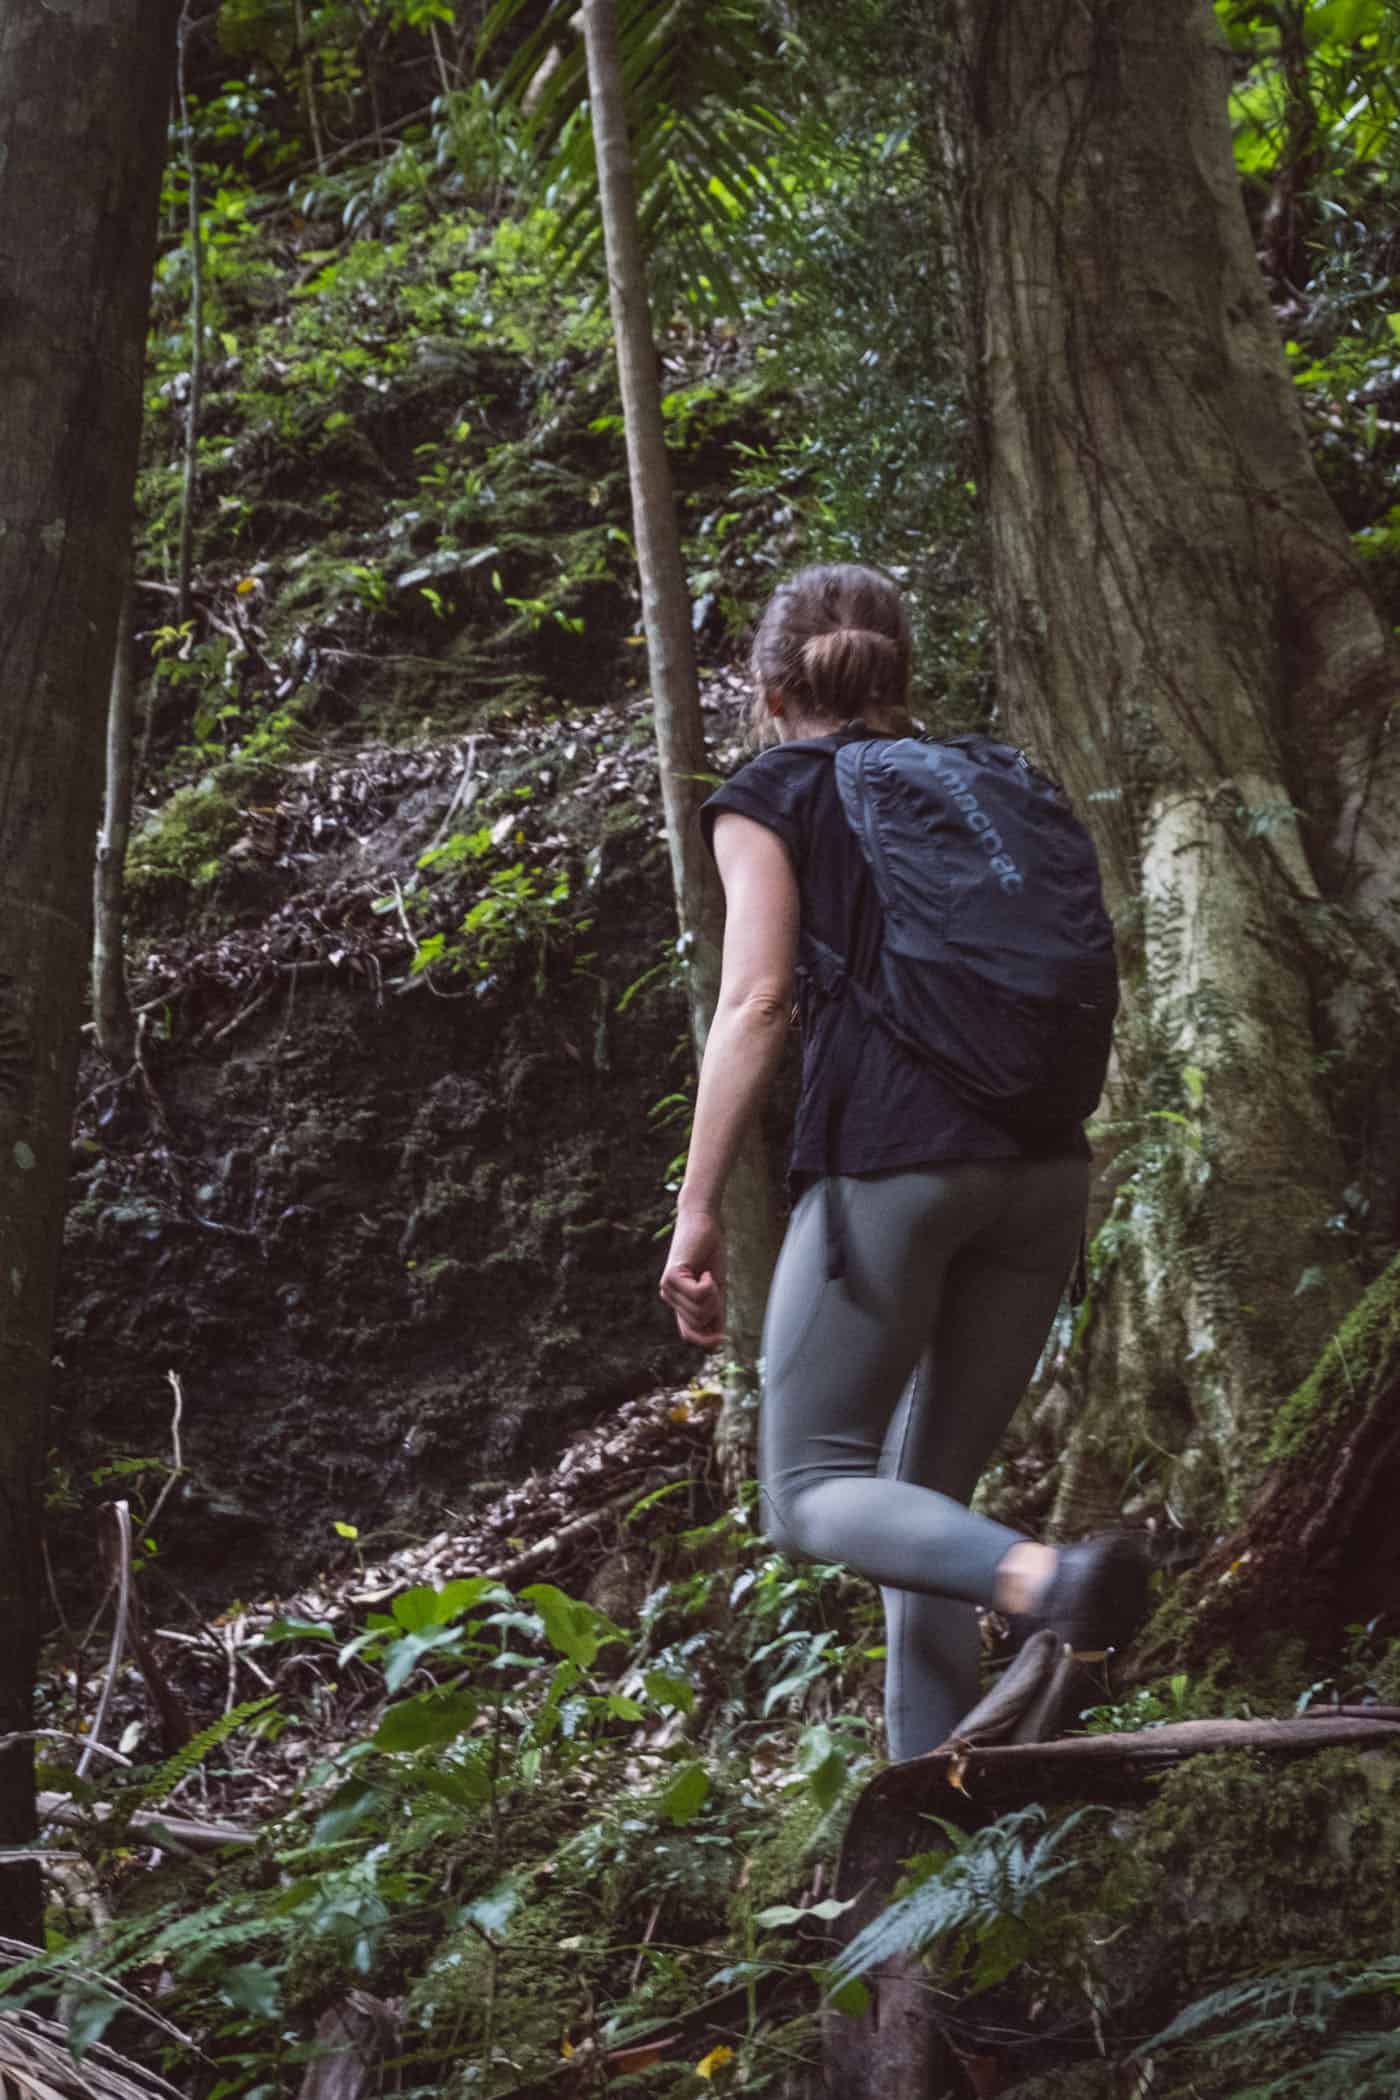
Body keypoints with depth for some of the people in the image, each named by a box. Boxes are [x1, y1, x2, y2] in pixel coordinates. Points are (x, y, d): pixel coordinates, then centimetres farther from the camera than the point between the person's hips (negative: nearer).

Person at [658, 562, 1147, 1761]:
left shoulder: (771, 795, 6)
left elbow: (757, 1001, -6)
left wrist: (698, 1208, -6)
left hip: (887, 1157, -6)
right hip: (1044, 1163, 6)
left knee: (814, 1490, 1)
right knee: (930, 1492, 14)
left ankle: (1045, 1581, -27)